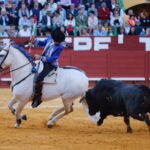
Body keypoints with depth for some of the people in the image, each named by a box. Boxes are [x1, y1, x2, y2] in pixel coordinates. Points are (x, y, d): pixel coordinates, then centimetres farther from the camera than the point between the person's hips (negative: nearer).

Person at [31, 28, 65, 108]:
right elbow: (43, 43, 15)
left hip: (51, 65, -9)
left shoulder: (60, 47, -23)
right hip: (43, 60, 9)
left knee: (39, 78, -26)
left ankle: (38, 98, -17)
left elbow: (51, 59, -23)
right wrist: (34, 41, -2)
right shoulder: (50, 38, -4)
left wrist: (40, 57, -27)